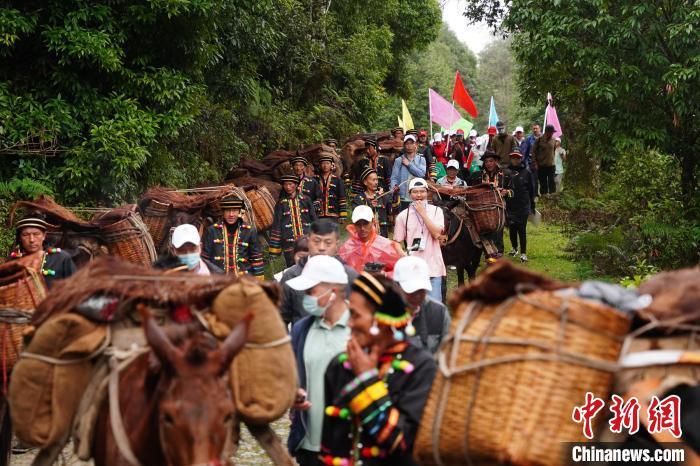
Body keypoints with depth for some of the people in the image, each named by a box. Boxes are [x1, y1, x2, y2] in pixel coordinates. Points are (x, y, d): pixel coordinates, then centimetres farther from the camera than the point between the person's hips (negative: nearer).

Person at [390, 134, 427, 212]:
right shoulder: (399, 160, 7)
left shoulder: (421, 159, 11)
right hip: (403, 198, -1)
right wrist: (394, 187, -21)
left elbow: (422, 174, -6)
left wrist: (409, 164, -3)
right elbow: (394, 177, -1)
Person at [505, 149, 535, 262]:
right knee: (512, 228, 10)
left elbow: (531, 190, 7)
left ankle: (523, 253, 1)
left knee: (522, 229, -4)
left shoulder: (526, 172, 2)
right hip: (510, 205, 2)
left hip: (523, 205, -2)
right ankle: (514, 248, 32)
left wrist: (532, 205, 7)